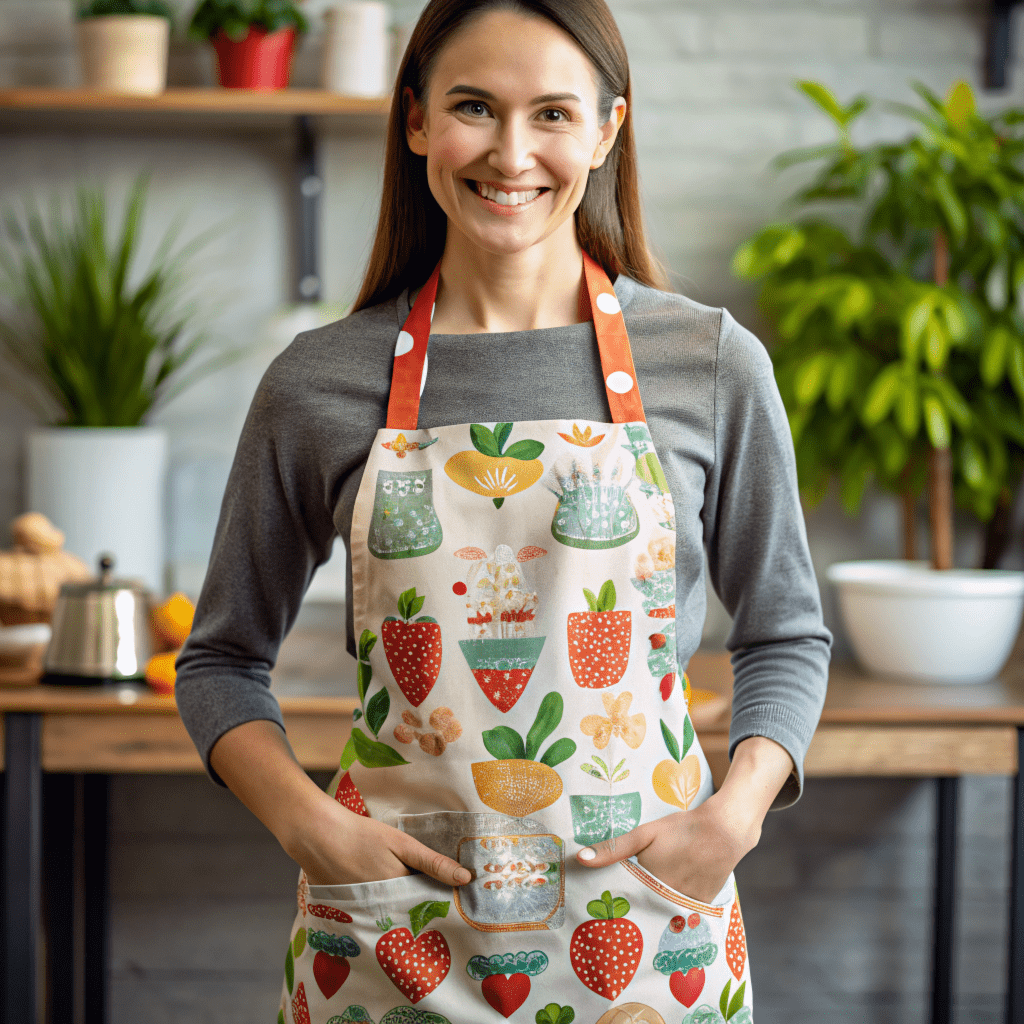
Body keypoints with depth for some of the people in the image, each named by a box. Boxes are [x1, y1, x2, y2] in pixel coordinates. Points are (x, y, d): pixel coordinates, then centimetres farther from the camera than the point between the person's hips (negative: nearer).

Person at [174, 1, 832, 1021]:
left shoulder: (713, 364, -2)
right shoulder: (319, 382, -1)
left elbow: (785, 635, 8)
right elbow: (222, 660, 7)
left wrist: (733, 815, -8)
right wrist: (308, 823, -9)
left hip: (641, 933, 0)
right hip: (390, 933, 0)